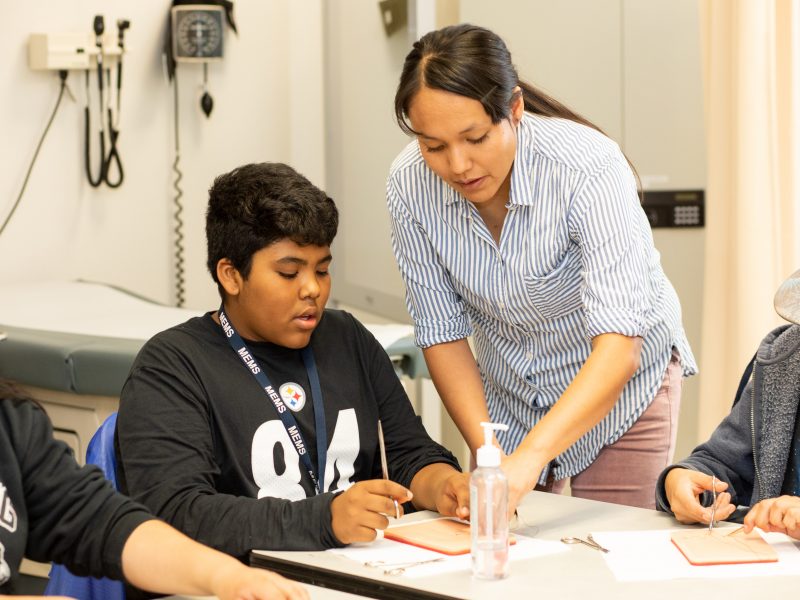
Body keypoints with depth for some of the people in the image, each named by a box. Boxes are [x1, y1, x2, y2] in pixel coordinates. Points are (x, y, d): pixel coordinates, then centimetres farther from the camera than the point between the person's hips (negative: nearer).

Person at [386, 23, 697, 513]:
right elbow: (442, 331, -12)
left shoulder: (588, 167, -34)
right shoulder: (409, 185, -21)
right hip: (510, 389, 3)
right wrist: (485, 452, -23)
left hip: (623, 378, -3)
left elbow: (618, 342, -40)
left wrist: (529, 456, -50)